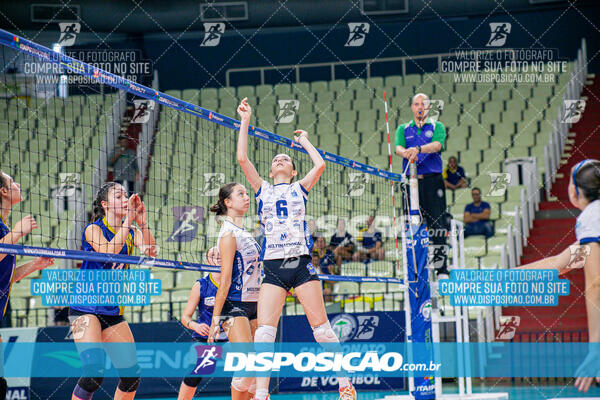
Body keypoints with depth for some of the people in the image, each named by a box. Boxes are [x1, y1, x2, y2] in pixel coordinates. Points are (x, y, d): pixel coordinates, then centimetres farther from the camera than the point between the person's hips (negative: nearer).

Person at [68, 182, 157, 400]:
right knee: (94, 370, -24)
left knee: (132, 375, 4)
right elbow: (109, 251, -25)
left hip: (113, 310, 7)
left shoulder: (130, 232, 10)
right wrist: (129, 219, -23)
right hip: (86, 308, -6)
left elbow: (151, 251, -8)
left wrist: (142, 221, -19)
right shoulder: (93, 229, -6)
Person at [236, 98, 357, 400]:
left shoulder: (299, 188, 16)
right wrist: (245, 122, 9)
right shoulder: (262, 190, 17)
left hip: (301, 264, -1)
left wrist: (304, 141, 18)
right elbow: (242, 159, 8)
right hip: (273, 267, 1)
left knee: (321, 328, -4)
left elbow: (320, 165, 2)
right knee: (264, 332, -11)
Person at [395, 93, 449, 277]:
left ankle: (442, 268, -3)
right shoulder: (403, 129, 16)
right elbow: (398, 147, -3)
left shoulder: (437, 126, 11)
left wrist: (418, 149, -31)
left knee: (438, 226, -6)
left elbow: (438, 144, -11)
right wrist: (405, 152, -29)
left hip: (433, 181, -2)